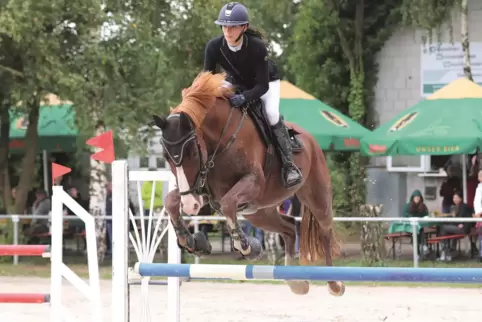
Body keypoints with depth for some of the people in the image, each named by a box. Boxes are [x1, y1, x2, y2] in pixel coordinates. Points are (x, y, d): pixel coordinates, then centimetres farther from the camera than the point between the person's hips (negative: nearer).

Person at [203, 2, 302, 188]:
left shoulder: (257, 47, -37)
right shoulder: (214, 47, -28)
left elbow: (262, 86, -34)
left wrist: (244, 97, -52)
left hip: (265, 83, -4)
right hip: (235, 83, 4)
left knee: (271, 113, -29)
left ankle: (289, 166, -22)